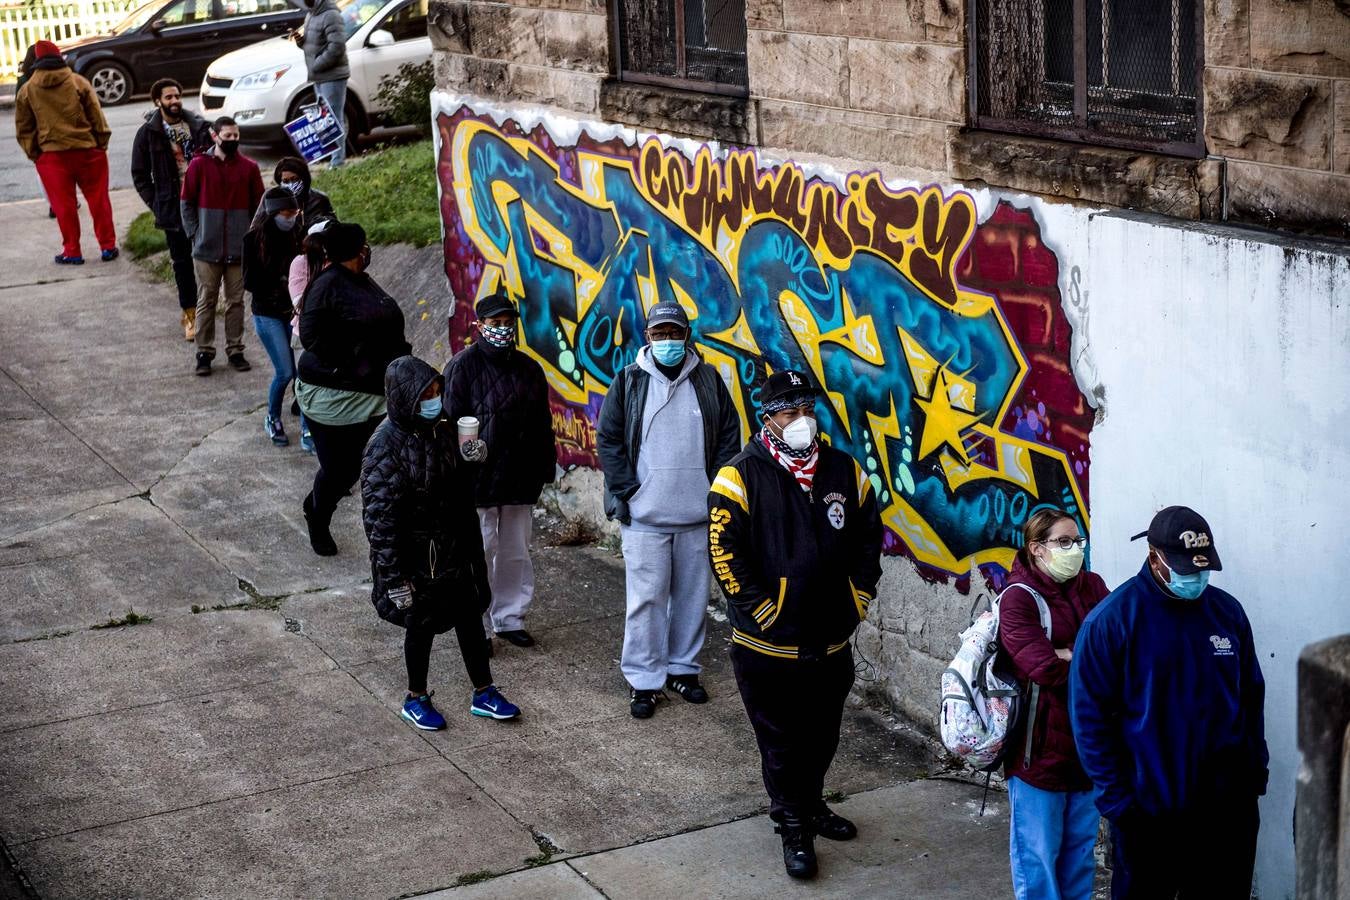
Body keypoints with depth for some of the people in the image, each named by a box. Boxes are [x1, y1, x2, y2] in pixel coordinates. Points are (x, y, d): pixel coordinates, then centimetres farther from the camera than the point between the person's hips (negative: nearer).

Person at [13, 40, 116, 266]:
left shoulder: (26, 90, 2)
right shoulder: (78, 82, 0)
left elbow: (23, 129, 5)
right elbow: (96, 118, -1)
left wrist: (33, 154, 12)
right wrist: (102, 143, 8)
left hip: (51, 154, 0)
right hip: (87, 150, 0)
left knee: (63, 205, 5)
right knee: (98, 200, 9)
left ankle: (72, 251, 7)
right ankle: (108, 246, 11)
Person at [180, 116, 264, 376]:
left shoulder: (248, 168, 2)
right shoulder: (199, 165, -2)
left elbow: (258, 206, 7)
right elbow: (187, 203, 3)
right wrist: (195, 233, -3)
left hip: (239, 249, 1)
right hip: (207, 248, -1)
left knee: (236, 301, 8)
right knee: (206, 301, 5)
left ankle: (235, 350, 17)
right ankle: (204, 352, 11)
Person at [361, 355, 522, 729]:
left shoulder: (443, 431, -1)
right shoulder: (386, 446, -22)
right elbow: (380, 517, -21)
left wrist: (472, 459, -8)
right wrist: (393, 575, -21)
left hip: (455, 549, 6)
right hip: (416, 556, -6)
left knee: (471, 617, 15)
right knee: (421, 625, 11)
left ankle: (484, 694, 31)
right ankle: (416, 699, 32)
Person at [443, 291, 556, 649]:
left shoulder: (528, 368, 9)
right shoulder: (464, 366, -8)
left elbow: (542, 424, 15)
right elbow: (453, 425, -10)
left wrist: (544, 468, 10)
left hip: (520, 481, 6)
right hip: (478, 480, -6)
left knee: (516, 553, 14)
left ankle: (509, 618, 28)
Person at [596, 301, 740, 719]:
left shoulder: (708, 380, 6)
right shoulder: (629, 382, 1)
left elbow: (728, 436, 8)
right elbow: (608, 439, 1)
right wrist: (623, 492, -6)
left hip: (697, 514, 2)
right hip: (644, 514, -2)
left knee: (692, 596, 9)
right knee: (646, 598, -1)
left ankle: (683, 668, 23)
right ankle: (643, 680, 7)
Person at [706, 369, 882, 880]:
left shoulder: (845, 472, 2)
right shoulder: (742, 477, -12)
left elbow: (868, 540, 12)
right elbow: (724, 554, -14)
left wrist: (858, 601, 6)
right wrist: (764, 613, -14)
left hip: (831, 643, 4)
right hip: (768, 645, -4)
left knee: (822, 737, 19)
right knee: (781, 743, 8)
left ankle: (811, 806, 42)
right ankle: (794, 829, 24)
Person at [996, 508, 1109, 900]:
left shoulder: (1092, 586, 6)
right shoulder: (1018, 598, -12)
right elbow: (1047, 670, -22)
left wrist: (1069, 654, -18)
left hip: (1087, 742, 6)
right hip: (1040, 746, -5)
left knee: (1081, 845, 17)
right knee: (1038, 851, 4)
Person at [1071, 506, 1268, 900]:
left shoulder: (1228, 611, 4)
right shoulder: (1111, 619, -11)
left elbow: (1251, 697, 12)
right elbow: (1089, 715, -10)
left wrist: (1256, 771, 8)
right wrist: (1115, 797, -12)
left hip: (1228, 805, 4)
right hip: (1148, 809, -4)